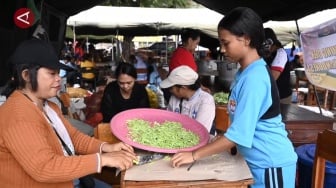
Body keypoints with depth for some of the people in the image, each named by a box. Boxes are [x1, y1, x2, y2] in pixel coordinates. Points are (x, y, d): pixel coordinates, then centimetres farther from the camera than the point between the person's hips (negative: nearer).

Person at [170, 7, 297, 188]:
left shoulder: (254, 78, -25)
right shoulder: (244, 73, 3)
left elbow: (239, 134, -26)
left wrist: (194, 155, -20)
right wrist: (218, 141, 7)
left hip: (271, 164, -8)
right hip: (256, 162, 8)